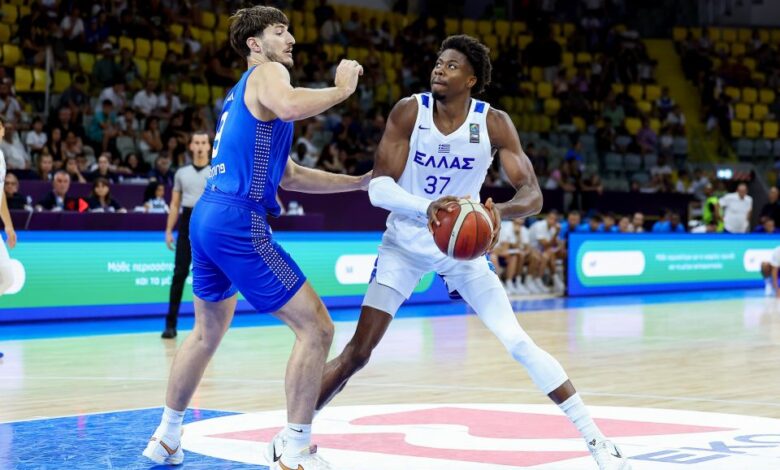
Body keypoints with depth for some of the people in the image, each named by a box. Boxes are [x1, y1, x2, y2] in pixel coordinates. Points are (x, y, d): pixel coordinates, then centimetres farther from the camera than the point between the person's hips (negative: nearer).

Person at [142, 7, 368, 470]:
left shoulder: (241, 94, 26)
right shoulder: (267, 72, -3)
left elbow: (289, 176, 28)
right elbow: (289, 106, -30)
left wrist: (361, 181, 27)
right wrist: (341, 89, -13)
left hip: (206, 218, 10)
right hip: (240, 223, -10)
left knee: (209, 331, 27)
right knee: (316, 327, -6)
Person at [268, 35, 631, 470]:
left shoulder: (494, 123, -16)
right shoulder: (409, 112, -17)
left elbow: (533, 194, -19)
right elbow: (378, 186, -23)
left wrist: (501, 210, -43)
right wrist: (426, 207, -42)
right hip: (406, 243, 0)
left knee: (520, 343, -8)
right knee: (357, 353, -8)